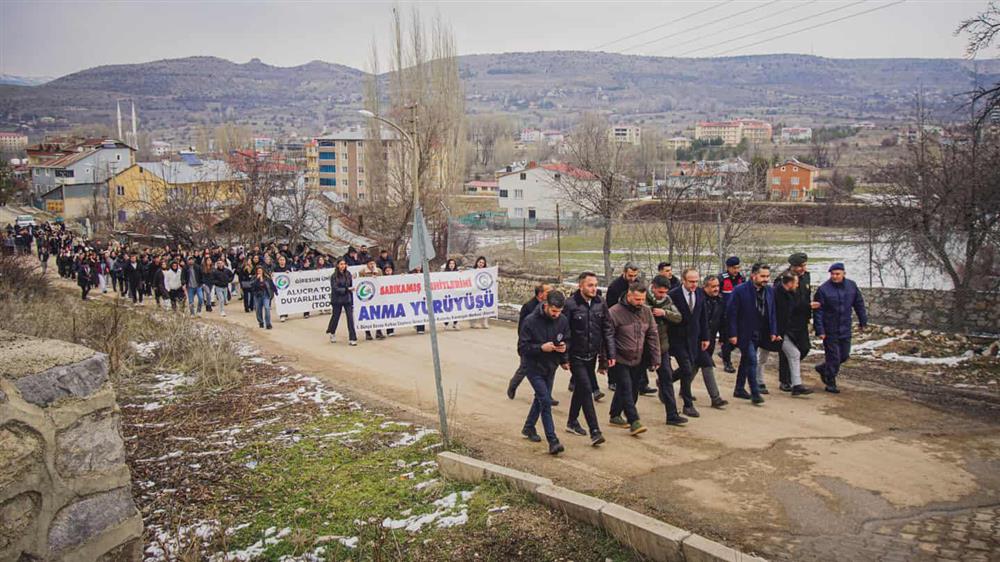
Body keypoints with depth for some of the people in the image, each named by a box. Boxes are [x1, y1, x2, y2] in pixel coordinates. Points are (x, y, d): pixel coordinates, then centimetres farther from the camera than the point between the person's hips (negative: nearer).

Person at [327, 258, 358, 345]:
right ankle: (332, 333, 40)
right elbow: (335, 289, -14)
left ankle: (352, 338, -4)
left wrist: (352, 301, 7)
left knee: (350, 318, -6)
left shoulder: (348, 274, 2)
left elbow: (351, 287, 7)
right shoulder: (334, 276, -7)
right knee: (336, 317, 12)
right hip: (337, 300, -2)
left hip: (347, 300, 2)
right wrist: (346, 289, -26)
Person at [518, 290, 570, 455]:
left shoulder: (563, 321, -7)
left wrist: (564, 347, -13)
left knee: (541, 398, 19)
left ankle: (529, 427, 41)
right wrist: (541, 348, -31)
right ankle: (553, 441, -11)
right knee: (546, 401, -13)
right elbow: (522, 348, -19)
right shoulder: (530, 321, -21)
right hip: (533, 367, -6)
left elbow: (567, 341, 9)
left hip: (551, 367, 6)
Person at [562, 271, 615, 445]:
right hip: (576, 356, -5)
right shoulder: (570, 304, -15)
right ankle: (594, 431, -9)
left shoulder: (601, 303, -1)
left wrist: (610, 354, 1)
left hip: (592, 355, 5)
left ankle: (572, 422, 35)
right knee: (586, 390, -10)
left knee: (580, 389, 18)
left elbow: (608, 330, 5)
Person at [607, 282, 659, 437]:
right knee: (626, 389, -10)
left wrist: (655, 359, 2)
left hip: (638, 361, 6)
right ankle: (634, 421, -7)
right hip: (620, 360, -6)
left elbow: (653, 336, 6)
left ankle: (615, 415, 28)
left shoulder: (646, 311, 2)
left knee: (633, 390, 12)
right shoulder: (615, 312, -15)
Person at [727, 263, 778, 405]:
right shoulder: (740, 291, -14)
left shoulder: (769, 291, 4)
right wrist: (733, 334, -16)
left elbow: (772, 313, 11)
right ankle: (755, 393, -4)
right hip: (744, 333, -6)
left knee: (746, 360, 16)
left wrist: (773, 331, 3)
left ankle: (739, 389, 27)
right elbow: (731, 313, -13)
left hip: (759, 334, 6)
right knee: (752, 361, -11)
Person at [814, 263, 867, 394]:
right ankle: (830, 383, 12)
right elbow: (818, 311, -12)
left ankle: (823, 368, 35)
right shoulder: (823, 289, -13)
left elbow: (859, 304, 12)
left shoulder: (851, 286, 0)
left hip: (845, 329, 5)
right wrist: (819, 330, -16)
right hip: (830, 330, -5)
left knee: (844, 355, 13)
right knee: (833, 356, -2)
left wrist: (863, 321, 12)